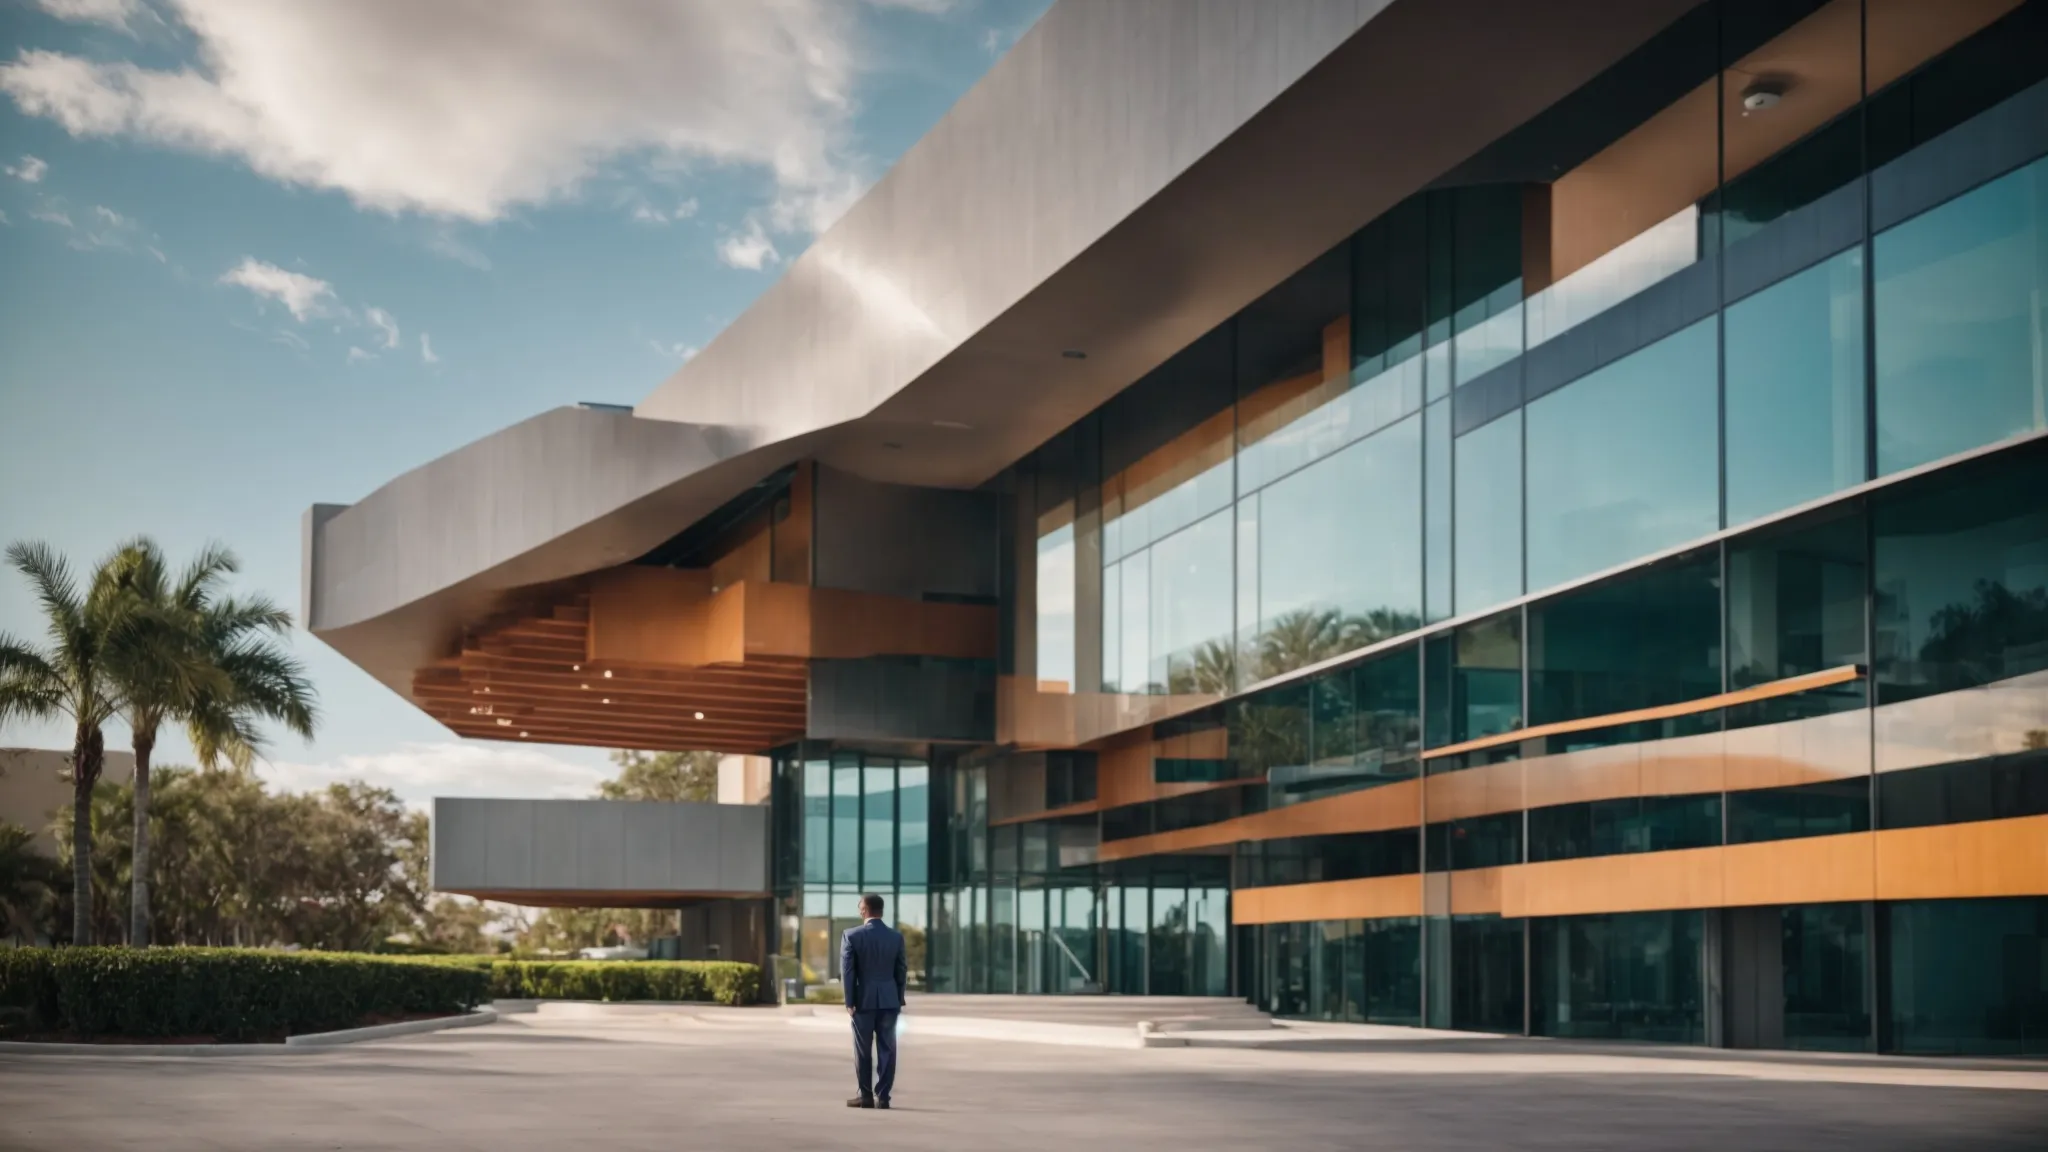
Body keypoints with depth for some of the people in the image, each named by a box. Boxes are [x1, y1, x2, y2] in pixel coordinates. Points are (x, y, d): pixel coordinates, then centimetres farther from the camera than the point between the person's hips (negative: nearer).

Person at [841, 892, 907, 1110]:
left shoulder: (851, 936, -6)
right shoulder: (896, 936, 2)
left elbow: (847, 970, -8)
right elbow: (901, 971, 4)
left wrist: (849, 1002, -4)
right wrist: (900, 999, 11)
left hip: (863, 1000, -2)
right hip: (889, 1000, 2)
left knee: (863, 1050, 6)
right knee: (886, 1049, 3)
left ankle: (866, 1096, 6)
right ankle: (882, 1096, 1)